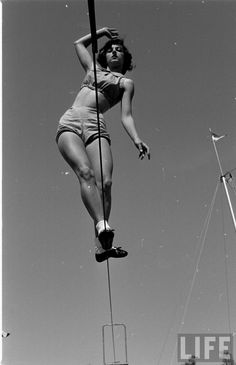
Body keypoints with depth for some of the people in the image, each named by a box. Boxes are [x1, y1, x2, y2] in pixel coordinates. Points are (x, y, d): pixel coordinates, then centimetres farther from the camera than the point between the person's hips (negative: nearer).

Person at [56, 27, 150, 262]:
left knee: (105, 181, -23)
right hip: (69, 122, 1)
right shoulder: (93, 69, 32)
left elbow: (126, 116, 9)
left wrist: (136, 139, -8)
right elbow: (79, 43, 49)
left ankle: (102, 245, -31)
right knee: (85, 172, -28)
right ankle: (102, 225, -47)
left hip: (96, 126, -1)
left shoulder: (126, 83, 23)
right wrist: (101, 32, 45)